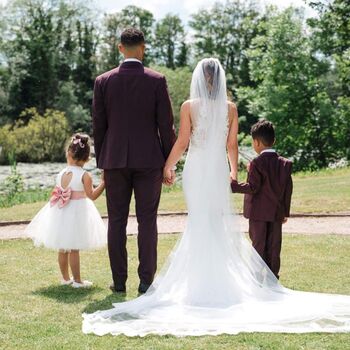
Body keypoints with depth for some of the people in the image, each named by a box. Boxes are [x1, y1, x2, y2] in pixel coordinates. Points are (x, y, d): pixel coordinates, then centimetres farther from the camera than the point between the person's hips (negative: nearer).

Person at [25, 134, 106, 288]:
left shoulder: (61, 174, 2)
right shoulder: (85, 175, -13)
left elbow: (56, 195, 7)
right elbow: (92, 195, -17)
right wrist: (103, 183, -12)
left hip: (61, 212, 5)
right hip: (77, 212, -5)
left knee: (63, 249, 14)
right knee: (74, 249, -1)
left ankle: (65, 278, 27)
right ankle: (77, 281, 6)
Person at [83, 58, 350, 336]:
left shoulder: (189, 106, -5)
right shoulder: (230, 108, 2)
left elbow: (182, 142, -6)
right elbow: (232, 144, 3)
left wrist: (168, 166, 3)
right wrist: (234, 170, 14)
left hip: (196, 168, -2)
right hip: (219, 168, 2)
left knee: (199, 222, 4)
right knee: (220, 221, 11)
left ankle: (202, 280, 6)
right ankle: (221, 278, 15)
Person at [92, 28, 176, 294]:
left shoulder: (103, 81, 1)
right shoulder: (157, 80, -4)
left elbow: (98, 125, 4)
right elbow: (166, 125, -4)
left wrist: (101, 161, 12)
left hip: (115, 160, 1)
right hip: (149, 160, -1)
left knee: (117, 221, 7)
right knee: (147, 221, 4)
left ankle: (119, 281, 10)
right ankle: (146, 280, 5)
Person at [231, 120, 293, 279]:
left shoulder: (257, 163, -12)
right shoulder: (285, 163, 6)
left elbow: (252, 187, -17)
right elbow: (288, 189, 8)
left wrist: (233, 185, -8)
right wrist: (285, 212, 14)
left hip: (258, 212, -5)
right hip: (277, 212, 5)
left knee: (259, 245, 3)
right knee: (274, 246, 9)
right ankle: (273, 276, 12)